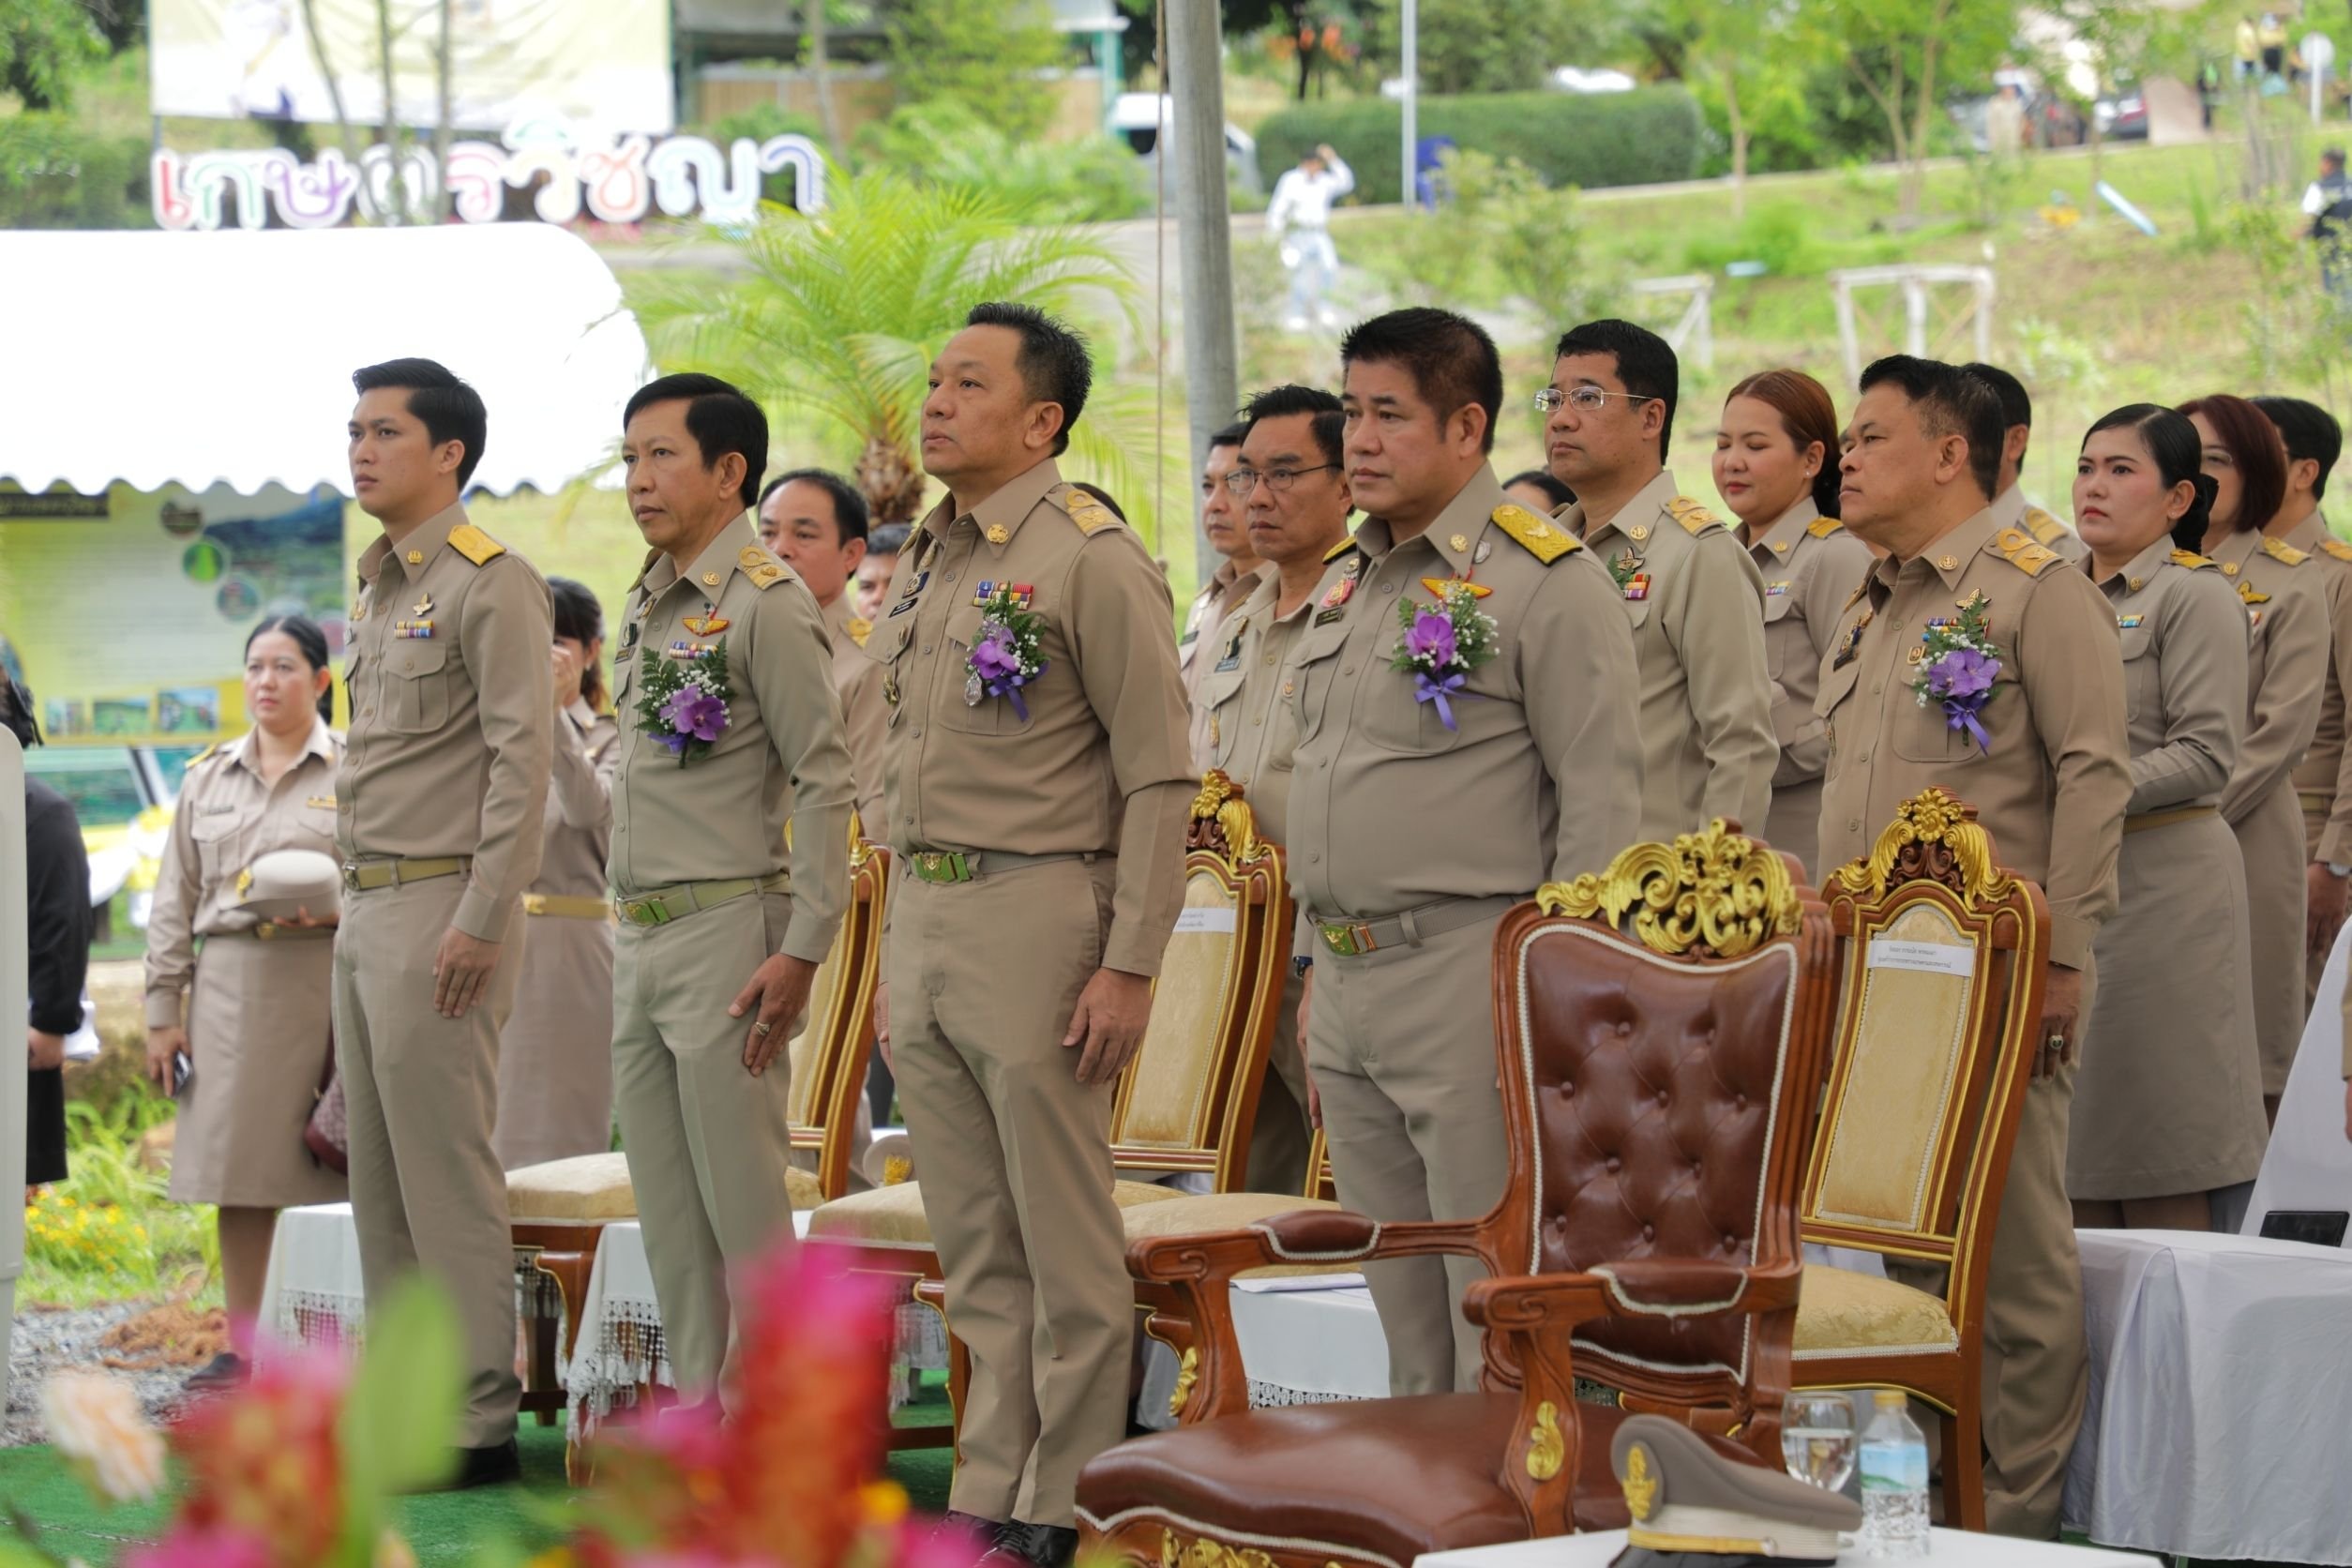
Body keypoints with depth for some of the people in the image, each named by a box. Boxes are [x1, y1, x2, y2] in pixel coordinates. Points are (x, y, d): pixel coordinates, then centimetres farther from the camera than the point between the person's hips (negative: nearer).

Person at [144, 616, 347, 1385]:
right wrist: (162, 1009, 8)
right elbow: (175, 902, 14)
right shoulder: (208, 777, 15)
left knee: (324, 1172, -5)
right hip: (230, 984, 4)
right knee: (237, 1175, 3)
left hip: (324, 982, -4)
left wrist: (331, 908, -19)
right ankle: (242, 1345, 8)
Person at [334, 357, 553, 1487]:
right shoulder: (375, 595, 19)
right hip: (366, 911, 9)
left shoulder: (490, 584, -8)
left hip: (440, 909, -9)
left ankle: (479, 1423, -7)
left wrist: (480, 923, -20)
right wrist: (356, 909, 14)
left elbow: (521, 759, -15)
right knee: (377, 1175, 10)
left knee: (446, 1171, -9)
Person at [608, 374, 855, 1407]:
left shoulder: (765, 605, -11)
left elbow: (825, 784, -15)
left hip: (728, 933, -9)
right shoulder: (648, 606, 15)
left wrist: (802, 951, -19)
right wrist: (630, 930, 17)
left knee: (745, 1210, -7)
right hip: (640, 939, 9)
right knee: (670, 1217, 11)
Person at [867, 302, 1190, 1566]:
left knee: (1066, 1244, -2)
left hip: (1035, 914, -8)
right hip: (923, 917, 8)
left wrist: (1130, 964, -16)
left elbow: (1158, 777, -11)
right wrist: (896, 961, 19)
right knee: (974, 1247, 11)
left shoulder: (1092, 560, -9)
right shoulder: (924, 567, 15)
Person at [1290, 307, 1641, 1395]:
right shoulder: (1347, 586, 17)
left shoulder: (1543, 580, -8)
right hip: (1349, 977, 8)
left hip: (1468, 972, -8)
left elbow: (1600, 803, -11)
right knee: (1405, 1306, 12)